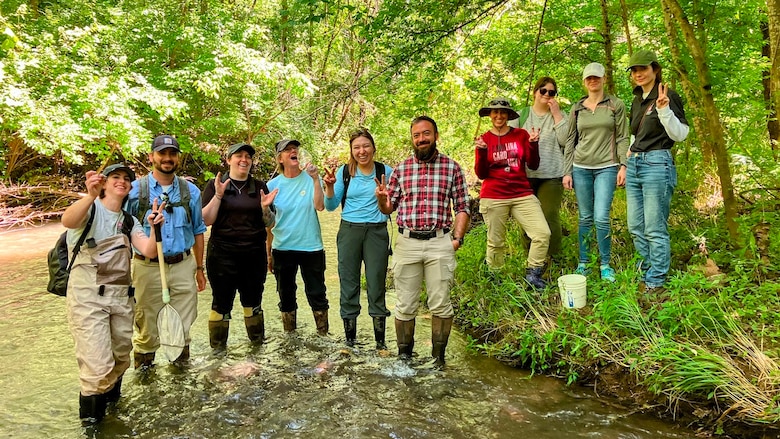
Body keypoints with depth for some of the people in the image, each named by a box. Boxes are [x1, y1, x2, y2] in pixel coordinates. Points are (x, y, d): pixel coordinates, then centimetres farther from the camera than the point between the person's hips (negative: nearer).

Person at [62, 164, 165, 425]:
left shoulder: (129, 222, 12)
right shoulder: (90, 208, -5)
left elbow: (149, 251, -4)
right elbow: (67, 221, -30)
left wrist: (155, 227, -23)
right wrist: (91, 196, -48)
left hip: (121, 296, 6)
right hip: (88, 296, -6)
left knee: (120, 359, 16)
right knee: (98, 366, -11)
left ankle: (109, 399, 43)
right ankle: (90, 423, 12)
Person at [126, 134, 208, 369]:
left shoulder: (191, 191, 5)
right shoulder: (135, 190, -4)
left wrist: (199, 268, 12)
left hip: (183, 266, 2)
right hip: (148, 267, -2)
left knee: (183, 324, 11)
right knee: (147, 324, 11)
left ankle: (181, 365, 31)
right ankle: (144, 366, 29)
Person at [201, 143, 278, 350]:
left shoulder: (260, 187, 8)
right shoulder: (215, 185, 1)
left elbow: (270, 223, 8)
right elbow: (206, 220, -5)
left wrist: (265, 207, -12)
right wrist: (218, 195, -16)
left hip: (254, 254, 3)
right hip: (223, 255, -3)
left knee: (253, 301, 12)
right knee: (221, 303, 1)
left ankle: (258, 344, 25)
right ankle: (217, 349, 13)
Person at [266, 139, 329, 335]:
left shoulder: (311, 179, -3)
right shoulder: (273, 184, 1)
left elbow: (319, 206, -18)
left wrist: (315, 178, -24)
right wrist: (268, 253, 8)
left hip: (311, 247, -2)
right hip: (282, 249, 2)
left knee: (317, 295, 5)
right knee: (286, 296, 12)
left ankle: (324, 335, 20)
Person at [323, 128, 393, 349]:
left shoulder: (385, 171, 1)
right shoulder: (344, 172, 3)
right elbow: (330, 206, 5)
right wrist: (329, 186, -12)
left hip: (376, 232, -1)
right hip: (349, 231, 1)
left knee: (376, 286, 1)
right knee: (348, 286, 5)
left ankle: (380, 342, 12)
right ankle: (349, 341, 18)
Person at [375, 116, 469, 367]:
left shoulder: (452, 168, 5)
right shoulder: (401, 169, 9)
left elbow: (462, 207, 6)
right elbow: (388, 209, 12)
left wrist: (457, 238, -5)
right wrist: (382, 197, -11)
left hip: (440, 243, -1)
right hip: (407, 242, 2)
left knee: (440, 305, 4)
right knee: (405, 305, 7)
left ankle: (438, 356, 18)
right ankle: (404, 354, 21)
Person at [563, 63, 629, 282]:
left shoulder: (616, 105, 4)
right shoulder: (577, 109, 10)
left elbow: (623, 138, 2)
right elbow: (570, 141, 10)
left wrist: (623, 166, -8)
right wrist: (567, 172, 5)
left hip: (606, 167, -2)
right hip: (581, 168, 2)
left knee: (601, 218, -10)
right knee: (585, 218, 6)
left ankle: (605, 265, 6)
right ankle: (582, 263, 17)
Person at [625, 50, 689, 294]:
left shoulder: (668, 96, -5)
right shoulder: (637, 101, 17)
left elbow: (680, 134, -11)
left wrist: (664, 109, -24)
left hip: (657, 164, -8)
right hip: (634, 164, 8)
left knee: (655, 229, -4)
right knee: (636, 227, 10)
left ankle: (655, 282, 5)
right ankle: (649, 269, 25)